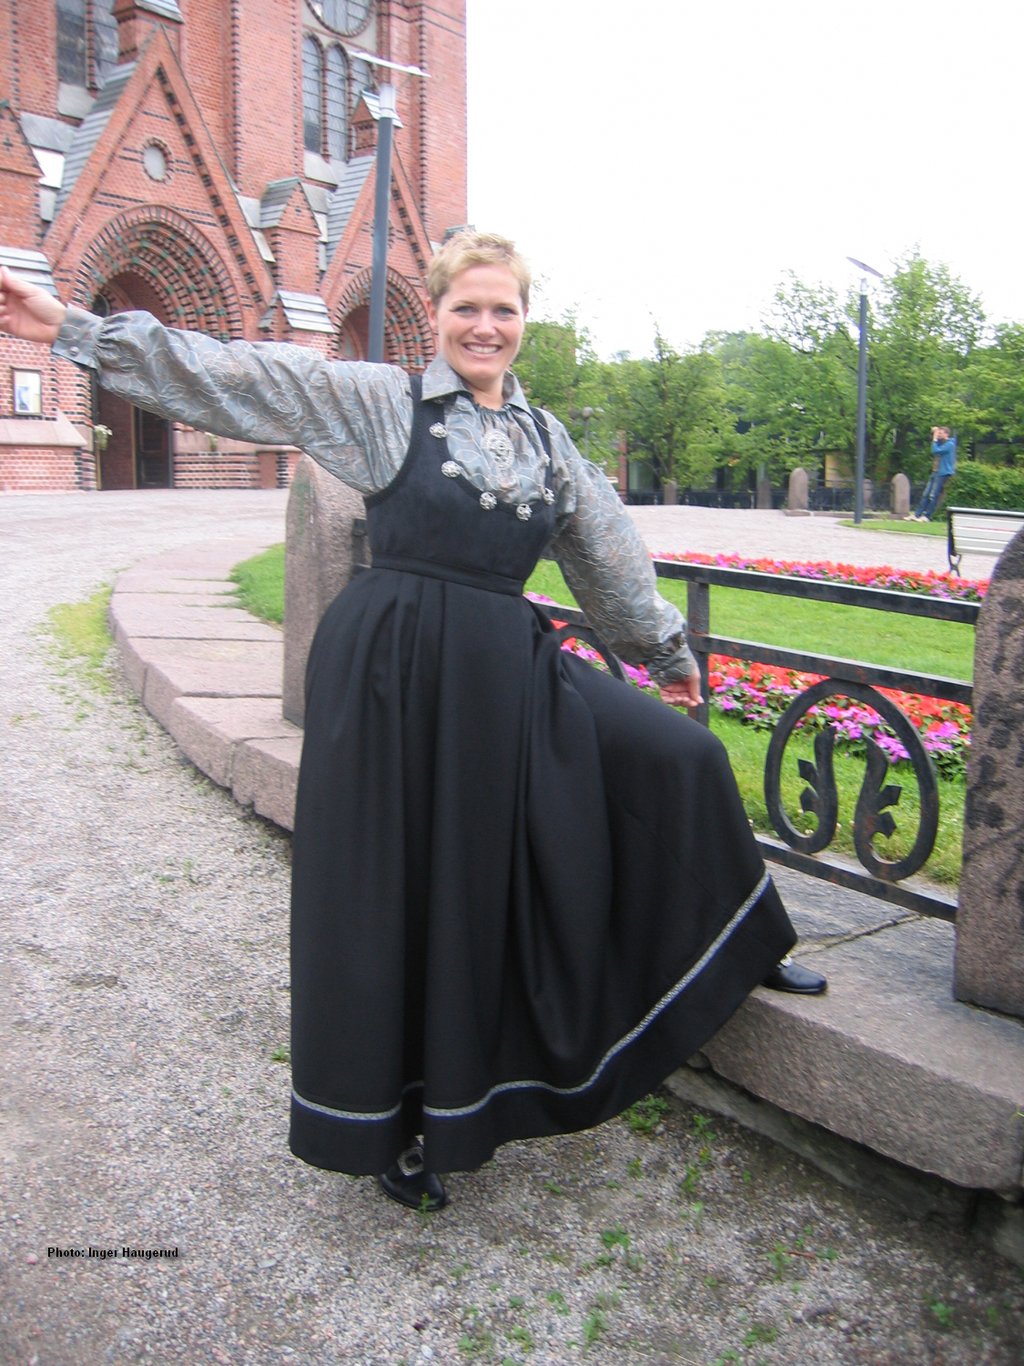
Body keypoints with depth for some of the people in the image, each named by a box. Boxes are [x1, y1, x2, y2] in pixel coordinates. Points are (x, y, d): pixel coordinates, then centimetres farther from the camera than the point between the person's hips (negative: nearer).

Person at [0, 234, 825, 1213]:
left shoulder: (546, 438, 14)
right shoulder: (379, 402, -1)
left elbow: (610, 553, 22)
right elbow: (225, 374, -6)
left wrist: (669, 649, 30)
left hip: (509, 672, 5)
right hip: (391, 670, -5)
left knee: (677, 754, 4)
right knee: (396, 891, 5)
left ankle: (732, 950, 29)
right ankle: (396, 1124, 27)